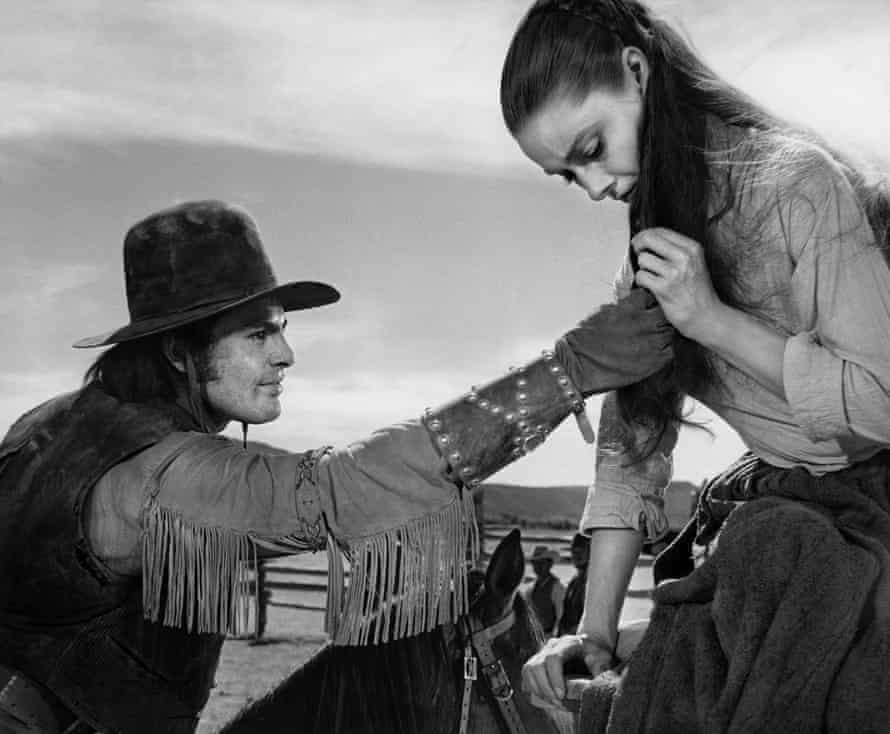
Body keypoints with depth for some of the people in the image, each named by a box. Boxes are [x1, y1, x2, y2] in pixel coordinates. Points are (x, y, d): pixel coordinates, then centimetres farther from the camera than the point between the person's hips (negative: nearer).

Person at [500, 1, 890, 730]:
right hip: (778, 502, 5)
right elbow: (632, 446, 3)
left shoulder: (796, 179, -16)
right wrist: (596, 631, -3)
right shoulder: (654, 244, 6)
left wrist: (712, 319, -23)